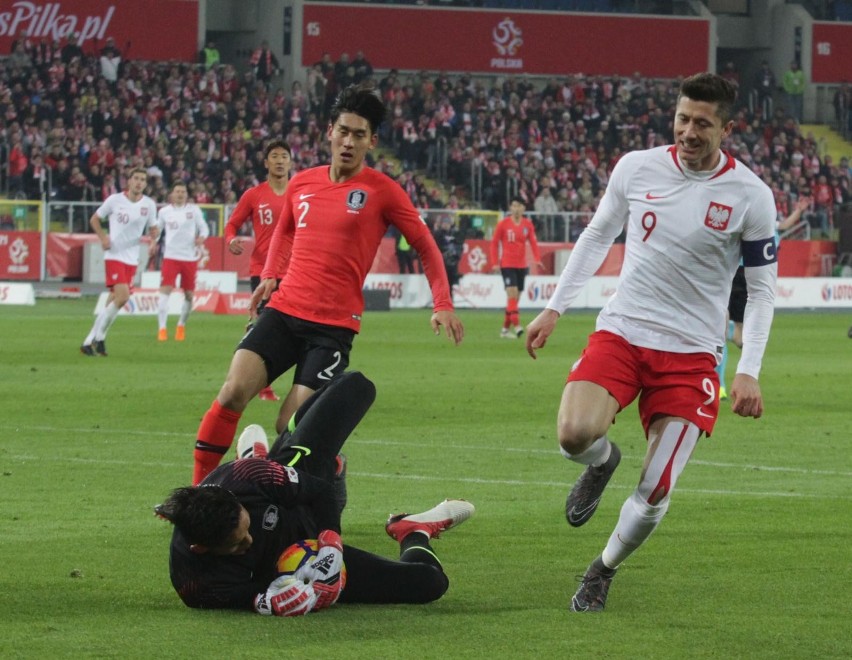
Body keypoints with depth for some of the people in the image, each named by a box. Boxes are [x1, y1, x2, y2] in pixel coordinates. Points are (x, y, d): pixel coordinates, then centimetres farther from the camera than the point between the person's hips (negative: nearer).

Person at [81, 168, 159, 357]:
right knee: (122, 296, -20)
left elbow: (153, 228, 17)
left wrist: (154, 240, -5)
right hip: (114, 255, -4)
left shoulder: (149, 205, 3)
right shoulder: (115, 200, -5)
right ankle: (100, 336, -6)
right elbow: (95, 219, 7)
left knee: (115, 300, 6)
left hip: (132, 259, 4)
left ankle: (90, 340, 18)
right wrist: (103, 238, -8)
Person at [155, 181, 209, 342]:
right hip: (171, 256, -1)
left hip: (190, 258, 1)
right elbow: (157, 229, 18)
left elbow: (204, 228, 5)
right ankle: (162, 328, -15)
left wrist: (201, 237, -15)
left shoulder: (194, 210, 2)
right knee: (165, 291, -15)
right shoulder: (164, 212, 5)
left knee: (189, 294, 8)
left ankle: (181, 325, 30)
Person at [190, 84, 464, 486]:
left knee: (291, 428, -14)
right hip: (282, 312, 4)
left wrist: (443, 306, -4)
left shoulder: (381, 191, -1)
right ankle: (198, 490, -8)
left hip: (333, 326, -4)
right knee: (233, 392, -16)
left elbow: (426, 247, 5)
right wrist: (270, 276, 18)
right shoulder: (302, 184, 12)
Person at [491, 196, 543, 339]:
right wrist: (495, 262, -7)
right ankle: (516, 325, -25)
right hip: (507, 264, -4)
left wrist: (537, 259, -12)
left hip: (521, 265, 4)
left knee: (515, 298, 7)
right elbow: (494, 243, 0)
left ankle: (506, 328, 16)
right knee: (512, 293, -18)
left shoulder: (528, 224, 4)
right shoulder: (503, 224, -4)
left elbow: (533, 242, 3)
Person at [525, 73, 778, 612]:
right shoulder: (637, 168, -1)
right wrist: (555, 308, 11)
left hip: (691, 353, -1)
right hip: (622, 331, 1)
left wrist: (749, 372, -9)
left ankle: (604, 571, 22)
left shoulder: (750, 197, -8)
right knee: (574, 434, -26)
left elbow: (762, 288, 0)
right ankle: (602, 462, 13)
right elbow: (598, 236, 14)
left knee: (655, 495, -8)